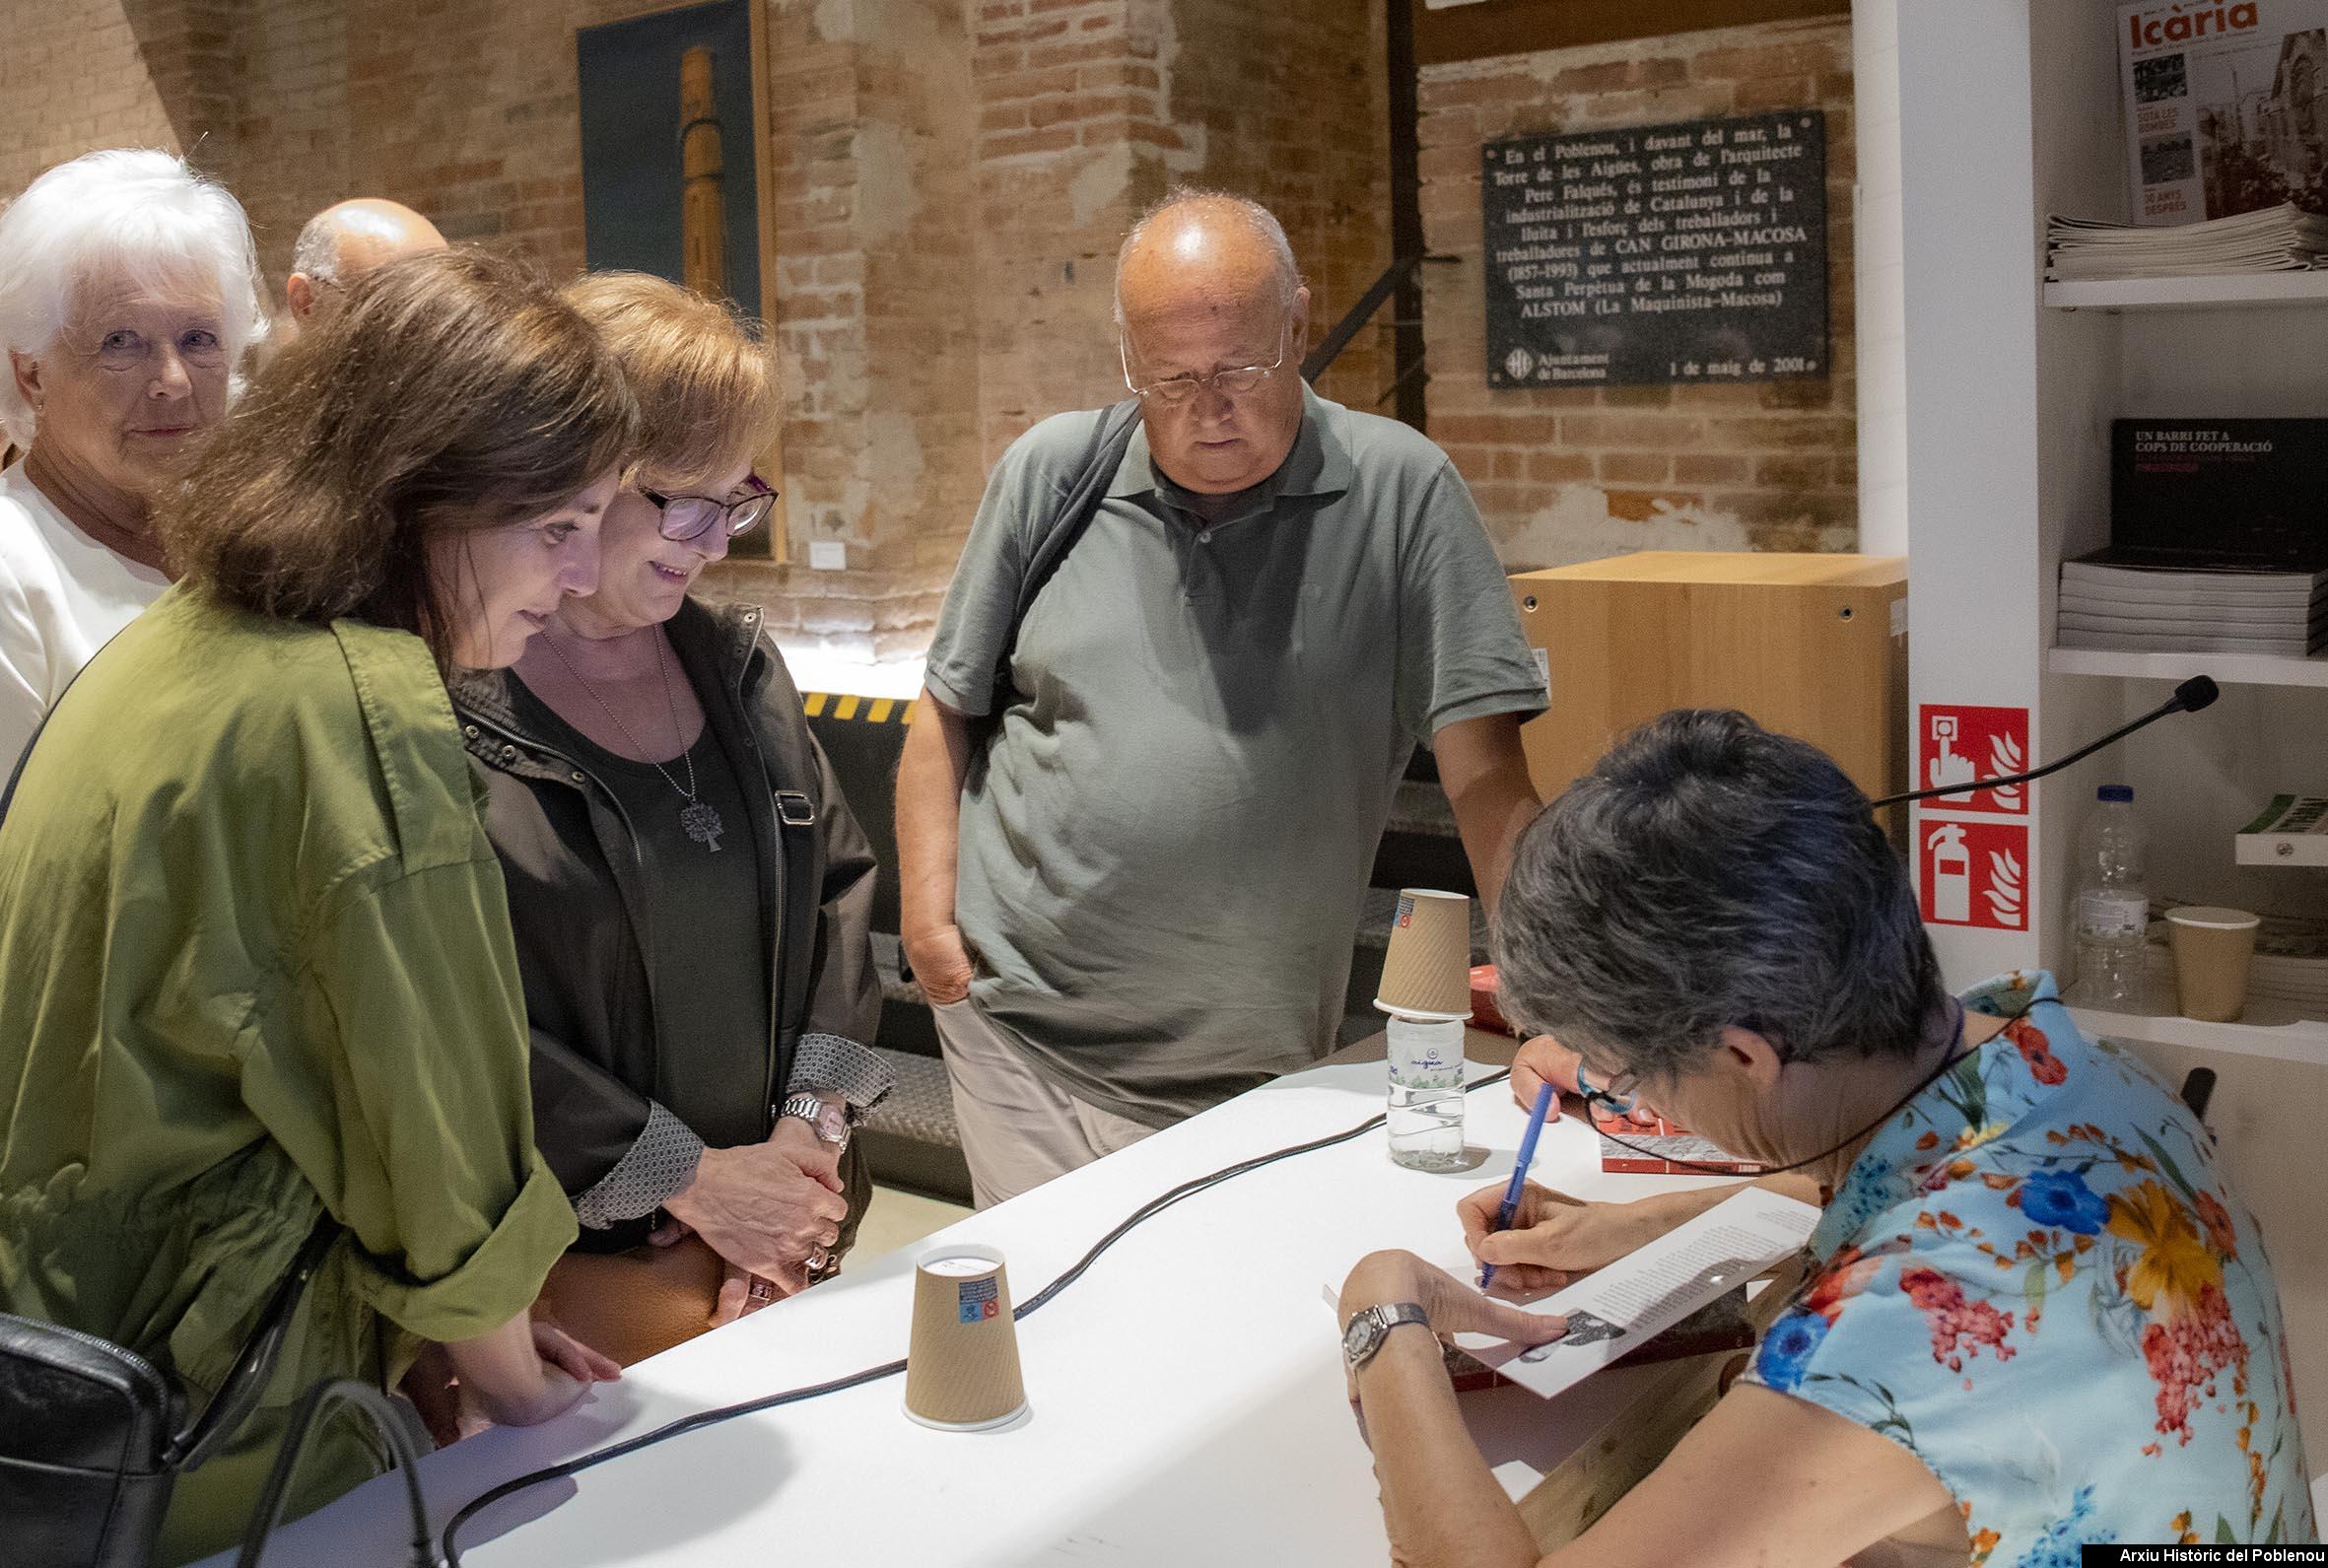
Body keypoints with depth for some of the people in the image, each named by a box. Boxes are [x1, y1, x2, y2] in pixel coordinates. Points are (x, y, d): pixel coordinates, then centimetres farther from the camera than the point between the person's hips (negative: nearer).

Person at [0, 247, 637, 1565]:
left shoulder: (176, 640, 4)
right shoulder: (366, 714, -24)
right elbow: (435, 1122, -19)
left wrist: (468, 1320, 10)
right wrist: (512, 1378, -1)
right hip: (216, 1431, -8)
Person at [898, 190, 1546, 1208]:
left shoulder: (1400, 493, -6)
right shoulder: (1049, 472, 2)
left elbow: (1485, 772, -8)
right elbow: (951, 712, 11)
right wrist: (928, 913, 1)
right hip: (1016, 1018, 2)